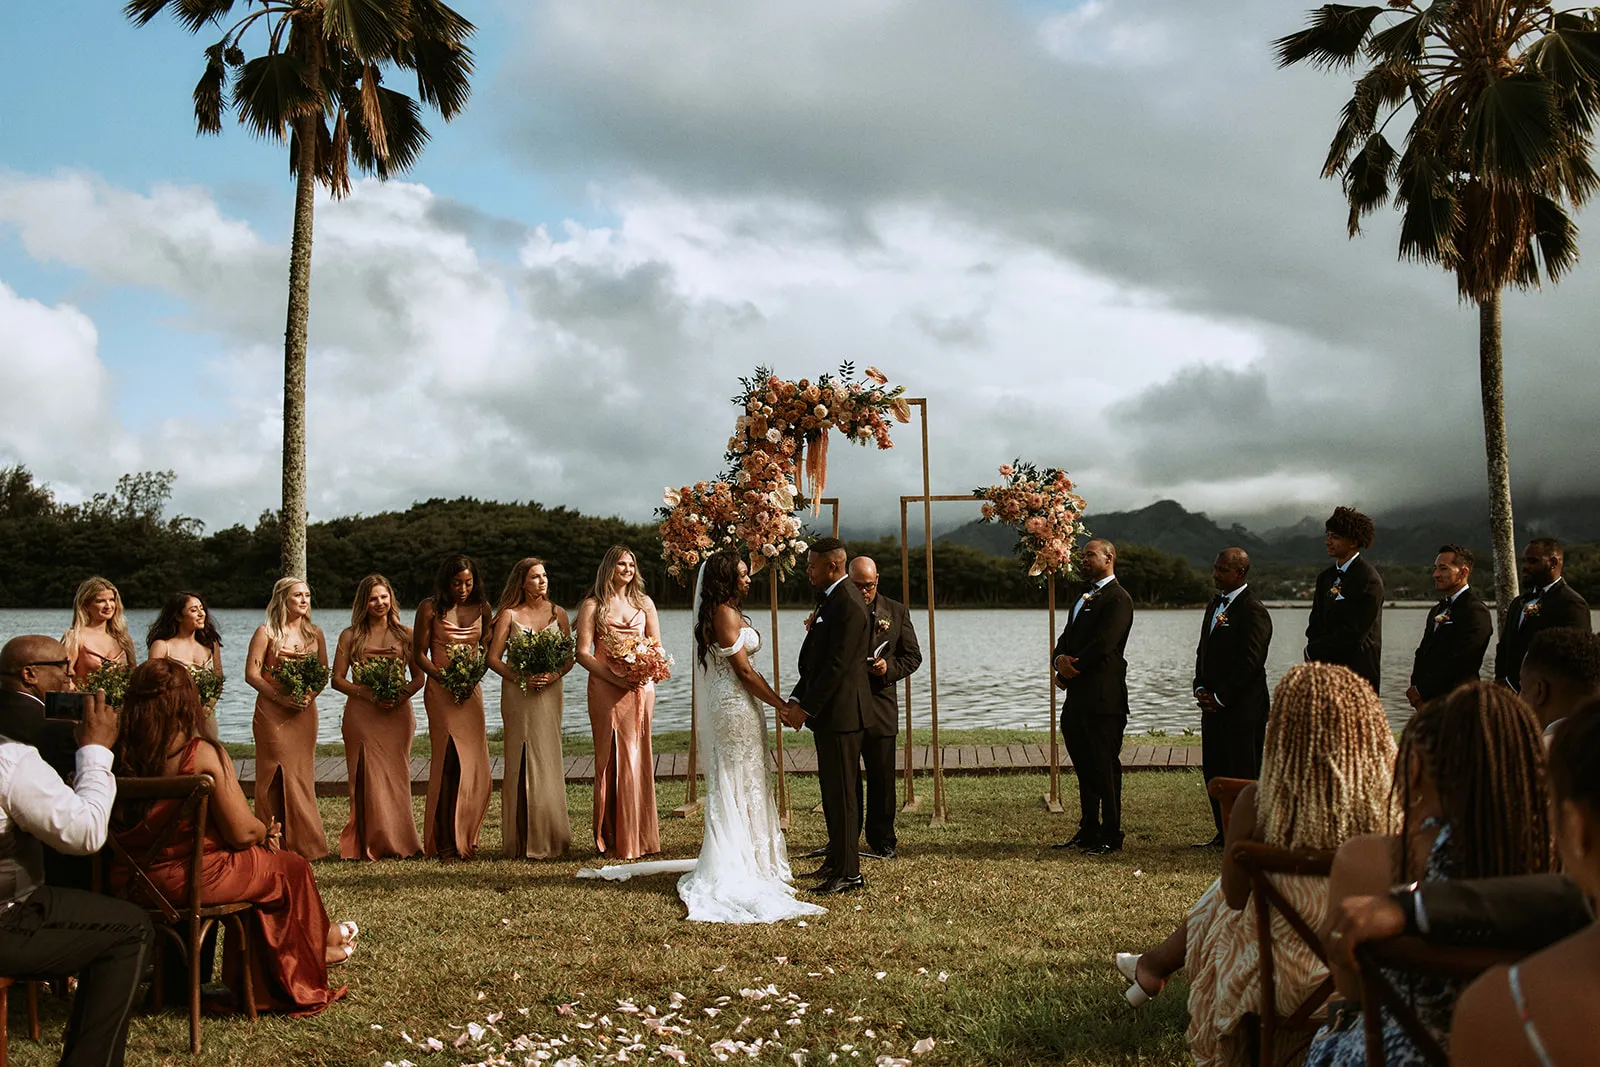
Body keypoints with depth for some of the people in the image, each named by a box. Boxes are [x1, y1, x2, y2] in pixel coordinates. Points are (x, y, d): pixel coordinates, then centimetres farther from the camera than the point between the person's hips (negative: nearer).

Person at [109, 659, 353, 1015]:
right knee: (292, 866, 17)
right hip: (189, 882, -7)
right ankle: (318, 939, 45)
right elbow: (242, 832, -17)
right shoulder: (202, 754, -19)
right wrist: (267, 831, 8)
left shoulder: (117, 754, -4)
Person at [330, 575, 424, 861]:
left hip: (398, 714, 1)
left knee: (396, 776, 1)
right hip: (362, 716, -1)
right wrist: (369, 695, -11)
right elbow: (338, 679, 3)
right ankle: (373, 844, 1)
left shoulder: (406, 634, 9)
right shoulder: (350, 636, 6)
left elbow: (419, 677, 10)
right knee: (369, 778, -5)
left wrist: (402, 696, -10)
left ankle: (400, 843, 7)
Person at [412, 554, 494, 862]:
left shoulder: (481, 607, 9)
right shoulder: (430, 608, -2)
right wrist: (443, 678, -15)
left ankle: (463, 839, 16)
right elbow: (419, 654, -1)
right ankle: (446, 843, -4)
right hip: (441, 692, -4)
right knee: (450, 764, -10)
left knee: (475, 767, 2)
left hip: (472, 690, 4)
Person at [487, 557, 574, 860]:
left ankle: (548, 837, 8)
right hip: (518, 695, -2)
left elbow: (570, 656, 9)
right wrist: (521, 678, -13)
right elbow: (493, 658, -1)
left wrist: (555, 674, -10)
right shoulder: (509, 614, 2)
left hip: (549, 693, 2)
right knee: (523, 760, -3)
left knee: (547, 759, 0)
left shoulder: (557, 613, 9)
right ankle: (524, 839, 2)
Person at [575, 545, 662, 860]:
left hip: (641, 689, 3)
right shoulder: (593, 605, 4)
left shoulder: (644, 603, 15)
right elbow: (583, 652, -4)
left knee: (638, 759, 3)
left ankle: (640, 836, 9)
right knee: (612, 760, -4)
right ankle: (612, 839, 0)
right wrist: (613, 677, -16)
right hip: (606, 689, -3)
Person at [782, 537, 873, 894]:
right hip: (829, 712, 10)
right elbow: (815, 658, 15)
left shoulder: (848, 604, -19)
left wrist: (806, 708, -17)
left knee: (842, 792, -4)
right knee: (833, 788, 17)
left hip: (841, 713, -10)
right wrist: (796, 700, 7)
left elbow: (837, 665, -22)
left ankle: (848, 873, 3)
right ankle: (837, 860, 29)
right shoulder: (833, 599, 14)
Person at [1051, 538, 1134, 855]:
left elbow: (1103, 644, -18)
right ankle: (1088, 831, 21)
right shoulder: (1083, 597, 21)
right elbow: (1067, 637, 18)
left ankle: (1111, 837, 3)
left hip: (1103, 697, -9)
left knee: (1106, 767, -3)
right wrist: (1060, 658, -6)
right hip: (1078, 698, 9)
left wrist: (1067, 673, -11)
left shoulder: (1118, 598, -9)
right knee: (1085, 768, 13)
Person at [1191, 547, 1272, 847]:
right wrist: (1200, 688, 5)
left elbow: (1250, 662, -18)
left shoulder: (1253, 610, -14)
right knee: (1213, 770, 12)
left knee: (1243, 774, -3)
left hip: (1243, 708, -9)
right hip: (1214, 706, 9)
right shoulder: (1216, 604, 15)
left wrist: (1219, 697, -15)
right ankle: (1224, 834, 21)